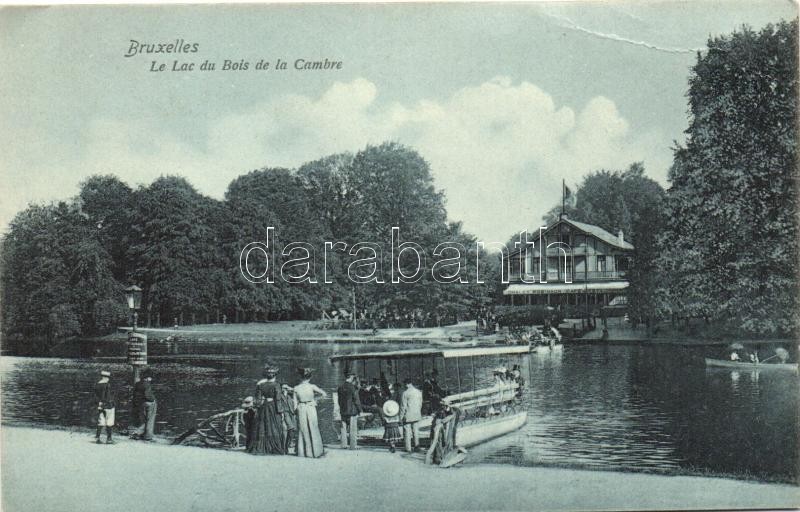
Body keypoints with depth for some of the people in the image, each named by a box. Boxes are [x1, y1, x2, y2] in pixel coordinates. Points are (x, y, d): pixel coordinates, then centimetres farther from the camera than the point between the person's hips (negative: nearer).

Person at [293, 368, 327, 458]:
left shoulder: (296, 388, -2)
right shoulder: (312, 387, -8)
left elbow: (295, 403, 0)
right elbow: (324, 394, -2)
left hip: (301, 409, 2)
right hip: (311, 409, -2)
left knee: (302, 431, 10)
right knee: (313, 430, 5)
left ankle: (302, 452, 11)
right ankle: (316, 451, 6)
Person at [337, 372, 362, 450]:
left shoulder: (340, 388, 6)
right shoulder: (353, 388, -13)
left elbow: (339, 400, 12)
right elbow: (356, 400, -11)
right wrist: (359, 410, 0)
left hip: (343, 411, 5)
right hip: (352, 411, -5)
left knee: (344, 428, 13)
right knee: (353, 429, 2)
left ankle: (344, 444, 16)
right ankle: (353, 445, 5)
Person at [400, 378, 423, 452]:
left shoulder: (405, 393, -13)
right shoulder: (419, 392, 4)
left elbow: (403, 405, -11)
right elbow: (420, 404, 11)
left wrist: (401, 416, -3)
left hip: (408, 415, -5)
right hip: (416, 415, 5)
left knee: (407, 432, 3)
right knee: (416, 431, 15)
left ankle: (408, 448, 5)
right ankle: (417, 445, 10)